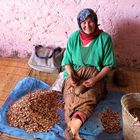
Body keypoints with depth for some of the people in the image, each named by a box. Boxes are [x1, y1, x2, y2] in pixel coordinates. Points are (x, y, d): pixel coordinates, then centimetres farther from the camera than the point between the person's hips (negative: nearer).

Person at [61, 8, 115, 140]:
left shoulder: (105, 38, -4)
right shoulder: (74, 37, 2)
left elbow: (109, 65, -3)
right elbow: (67, 61, 6)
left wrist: (96, 79, -18)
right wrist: (71, 75, -15)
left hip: (96, 76, -1)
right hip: (75, 74, 2)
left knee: (89, 96, -34)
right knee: (71, 97, -30)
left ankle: (72, 126, -52)